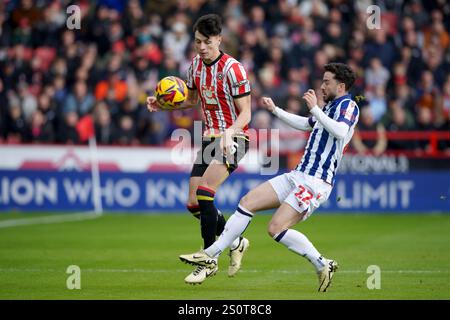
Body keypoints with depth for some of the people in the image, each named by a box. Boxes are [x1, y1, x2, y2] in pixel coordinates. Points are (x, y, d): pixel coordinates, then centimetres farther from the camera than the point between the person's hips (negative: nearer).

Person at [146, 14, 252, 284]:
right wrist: (163, 105, 3)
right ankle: (236, 243, 26)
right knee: (194, 204, 3)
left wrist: (229, 132, -35)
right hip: (210, 138, 8)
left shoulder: (232, 69, -17)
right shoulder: (196, 64, 5)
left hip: (233, 139, -8)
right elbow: (191, 100, 20)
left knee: (204, 192, -24)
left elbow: (245, 113, -16)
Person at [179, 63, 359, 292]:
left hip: (316, 183, -10)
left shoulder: (348, 105, -8)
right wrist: (275, 110, 37)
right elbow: (305, 124, 38)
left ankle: (323, 266, -6)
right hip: (298, 176, 10)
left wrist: (315, 108, -28)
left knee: (276, 229, -18)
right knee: (248, 202, 5)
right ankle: (211, 255, 8)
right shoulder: (329, 107, 19)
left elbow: (340, 131, -30)